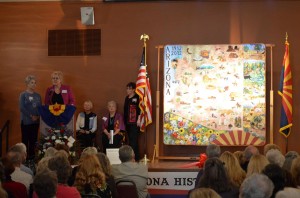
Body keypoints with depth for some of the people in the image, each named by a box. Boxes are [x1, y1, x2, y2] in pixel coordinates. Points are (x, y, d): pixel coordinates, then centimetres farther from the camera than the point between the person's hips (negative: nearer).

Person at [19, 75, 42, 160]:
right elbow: (22, 108, -11)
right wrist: (31, 116, -15)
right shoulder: (23, 95, -3)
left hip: (36, 121, 4)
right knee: (25, 139, -1)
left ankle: (32, 155, 15)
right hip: (26, 121, -4)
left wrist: (38, 116, -8)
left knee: (33, 139, 6)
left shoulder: (37, 95, 10)